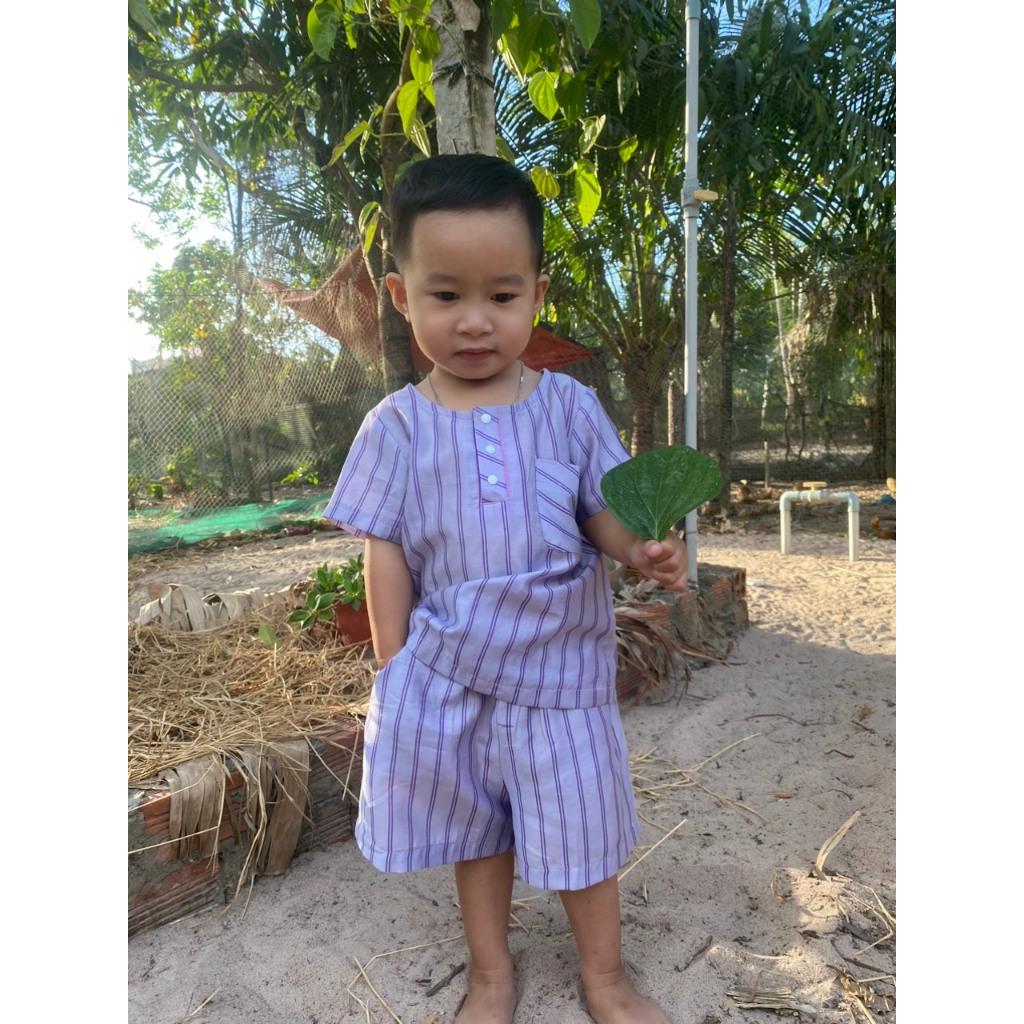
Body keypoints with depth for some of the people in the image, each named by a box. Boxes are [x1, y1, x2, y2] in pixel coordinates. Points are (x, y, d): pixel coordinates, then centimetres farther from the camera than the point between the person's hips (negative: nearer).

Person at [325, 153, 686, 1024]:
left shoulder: (568, 407, -5)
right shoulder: (398, 425, -6)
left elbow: (606, 509, -3)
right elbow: (386, 553, -3)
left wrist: (643, 551, -25)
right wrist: (394, 671, -2)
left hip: (558, 661, 0)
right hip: (449, 671, 1)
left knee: (582, 824, 15)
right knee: (476, 828, 19)